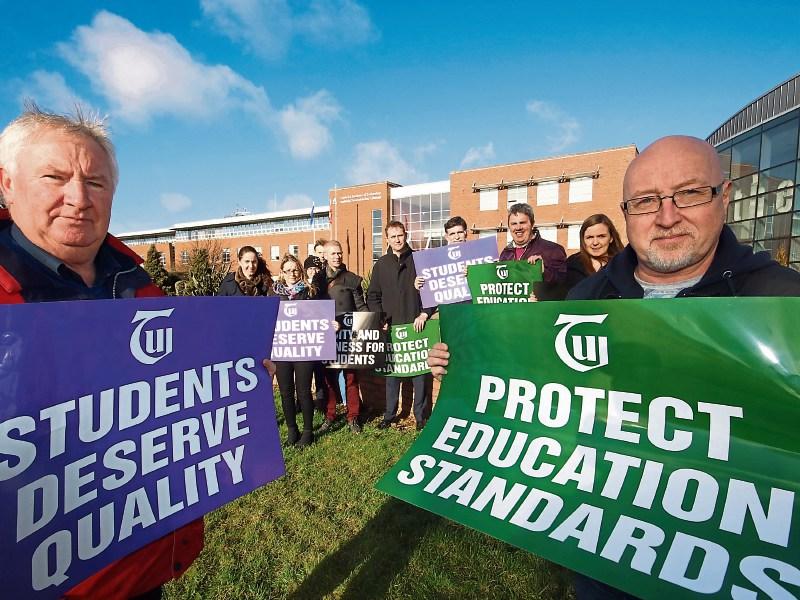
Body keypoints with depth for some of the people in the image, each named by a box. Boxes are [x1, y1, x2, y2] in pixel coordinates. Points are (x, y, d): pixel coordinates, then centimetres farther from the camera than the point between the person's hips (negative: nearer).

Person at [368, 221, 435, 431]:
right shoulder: (381, 264, 9)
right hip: (390, 327, 2)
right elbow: (373, 296, 11)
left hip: (416, 326, -2)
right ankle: (389, 414, 24)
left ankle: (420, 415, 17)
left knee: (419, 370, 4)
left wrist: (425, 313, -10)